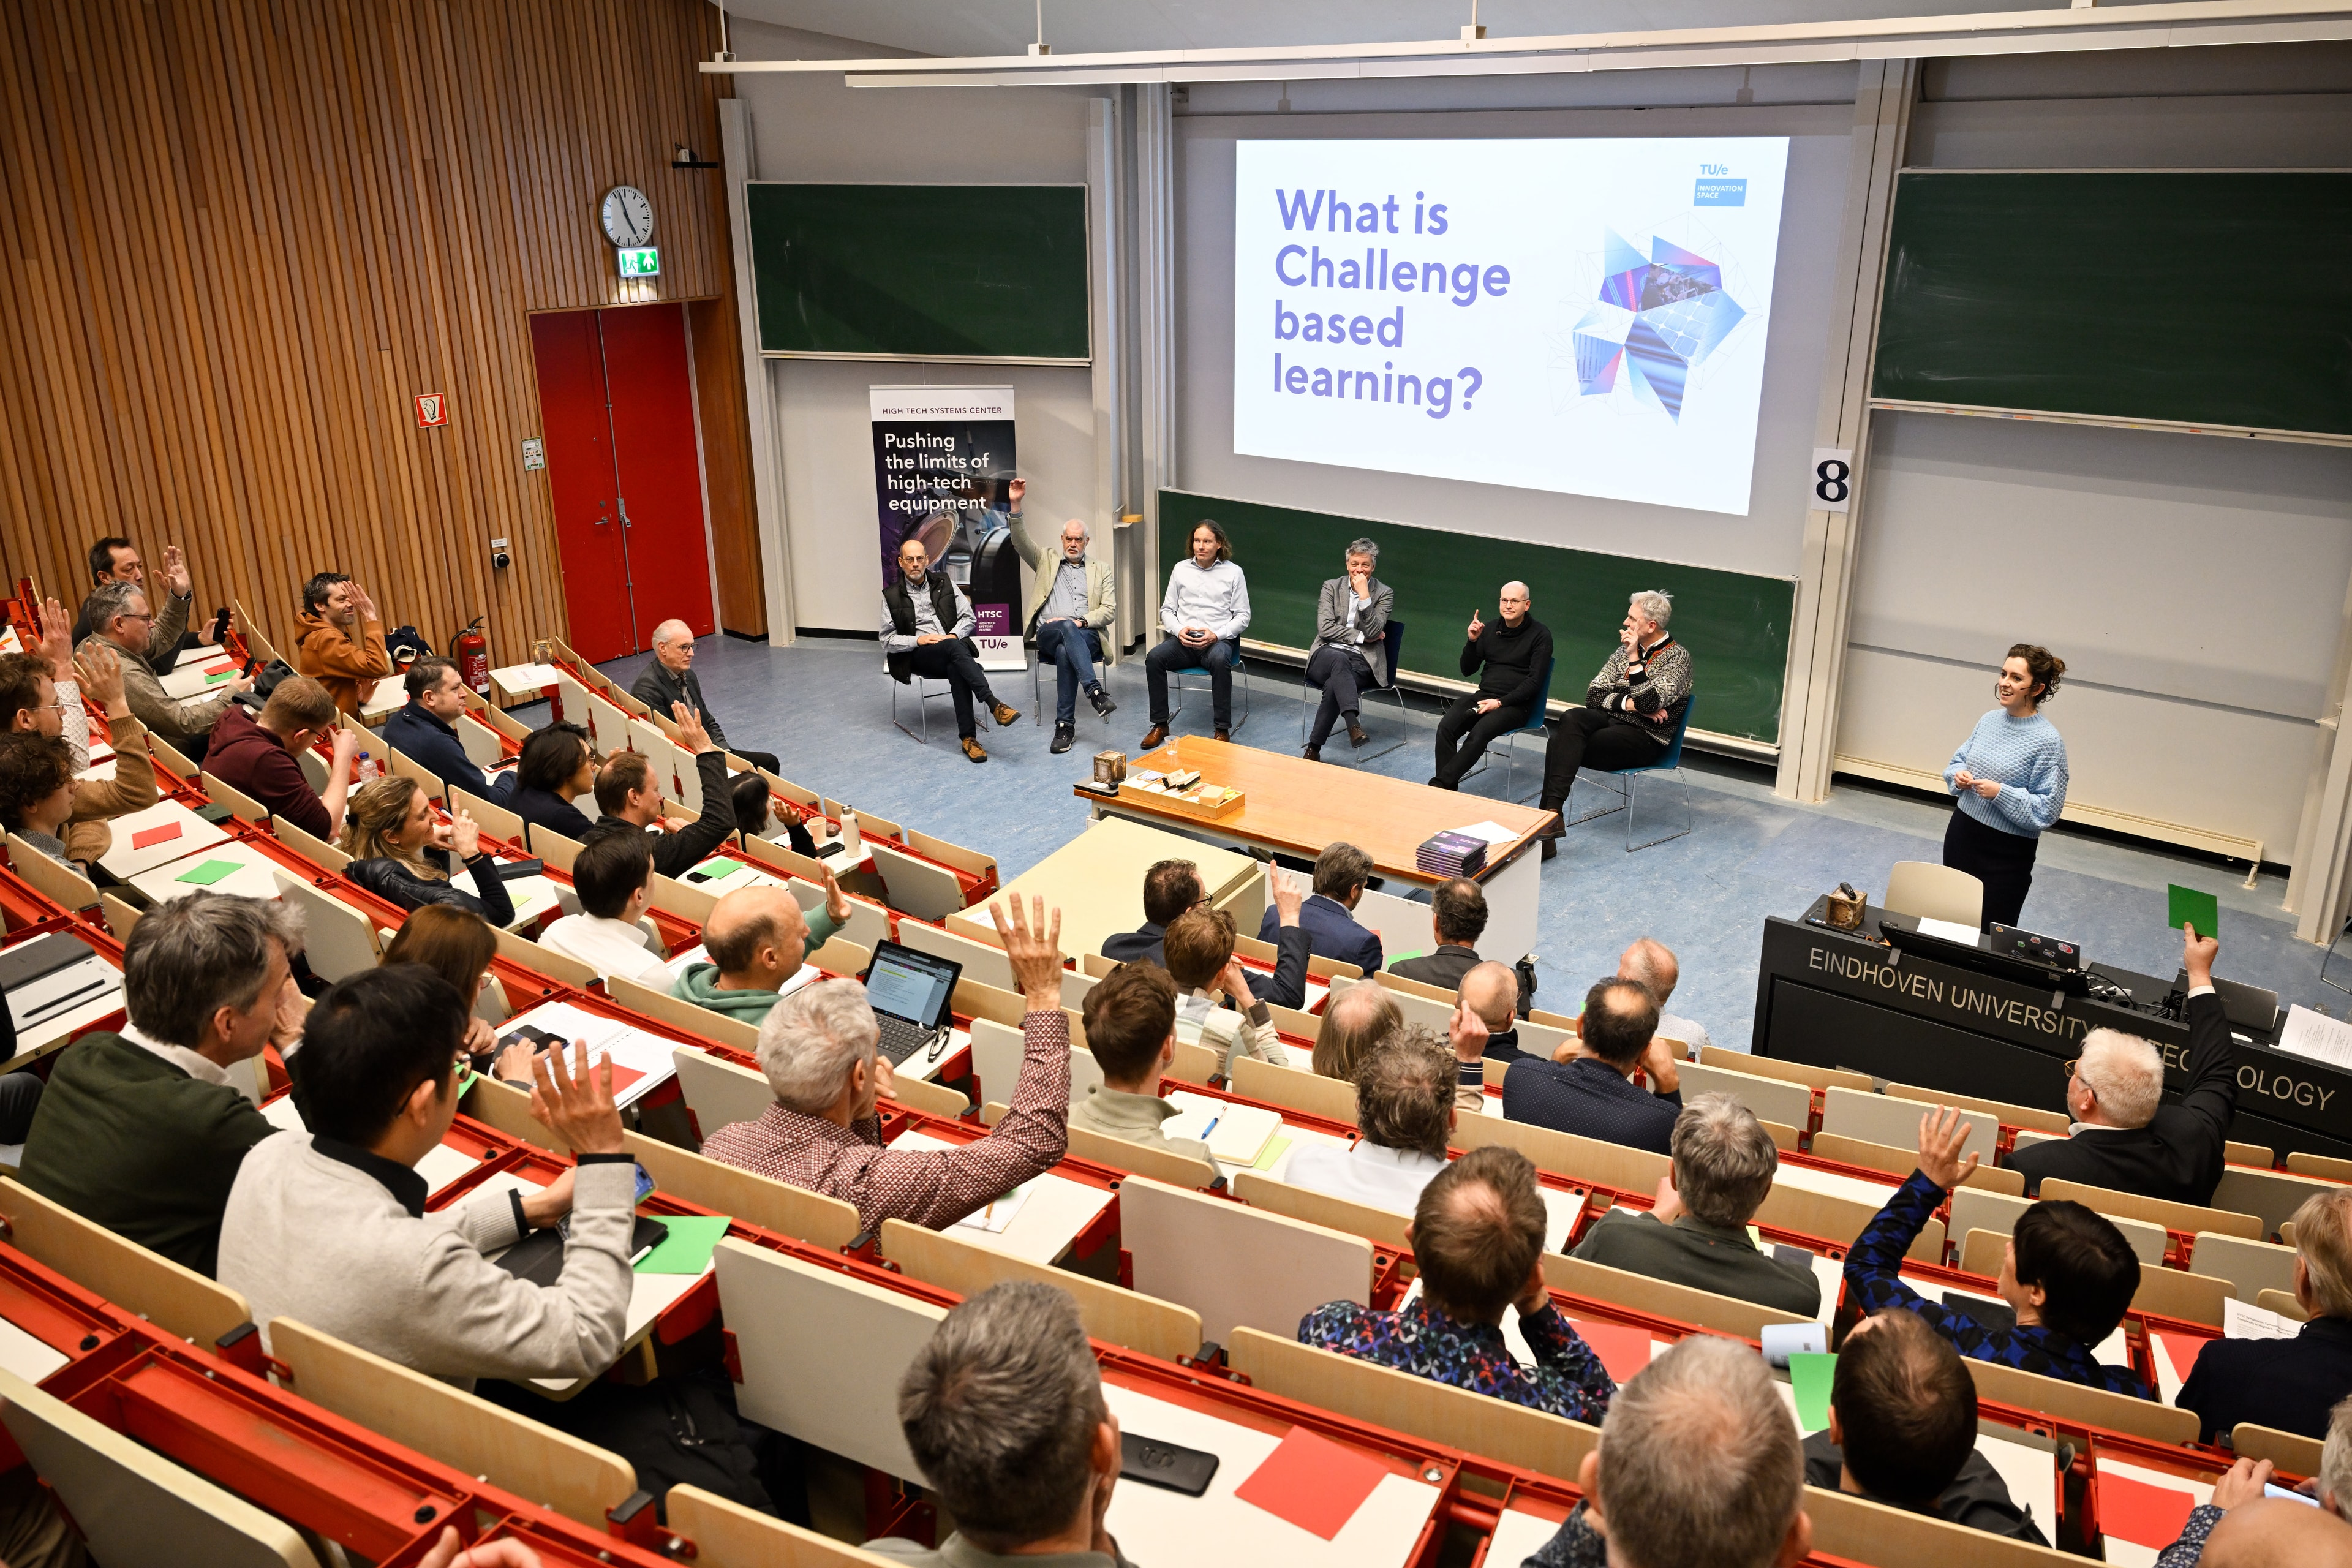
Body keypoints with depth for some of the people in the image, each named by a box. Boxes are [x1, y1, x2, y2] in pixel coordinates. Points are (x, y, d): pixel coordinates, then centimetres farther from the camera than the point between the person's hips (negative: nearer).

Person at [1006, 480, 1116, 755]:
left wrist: (1081, 622, -10)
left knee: (1065, 652, -36)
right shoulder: (1046, 562, 19)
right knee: (1067, 629, -38)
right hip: (1048, 635, 0)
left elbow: (1110, 611, 8)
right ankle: (1095, 692, -51)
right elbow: (1021, 541, 1)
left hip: (1087, 636, 0)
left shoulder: (1101, 569, 18)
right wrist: (1016, 505, -13)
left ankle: (1065, 725, -36)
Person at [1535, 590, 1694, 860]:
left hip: (1645, 738, -6)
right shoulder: (1626, 649, 15)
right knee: (1571, 719, -30)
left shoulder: (1678, 656, -4)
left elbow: (1650, 701, -19)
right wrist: (1630, 703, -8)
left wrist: (1634, 658, -16)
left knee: (1560, 745, -28)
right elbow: (1593, 694, 8)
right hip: (1610, 720, 6)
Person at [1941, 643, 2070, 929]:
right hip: (1961, 833, 6)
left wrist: (2000, 793, -25)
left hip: (2007, 852, -6)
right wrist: (1958, 776, -7)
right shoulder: (1989, 720, 2)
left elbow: (2047, 812, -17)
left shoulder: (2047, 741, -16)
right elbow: (1958, 760, 14)